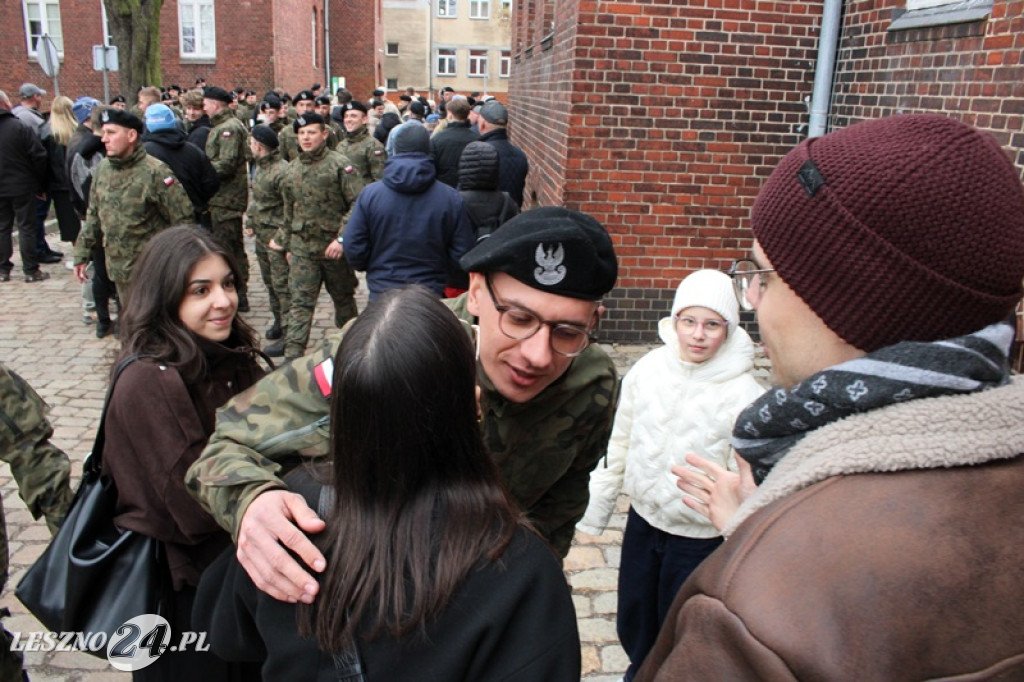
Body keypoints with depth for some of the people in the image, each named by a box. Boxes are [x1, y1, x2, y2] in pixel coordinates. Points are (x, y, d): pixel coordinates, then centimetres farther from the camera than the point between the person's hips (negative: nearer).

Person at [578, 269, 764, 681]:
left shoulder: (744, 396, -20)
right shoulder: (648, 369, -9)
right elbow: (618, 443, 1)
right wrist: (596, 507, 7)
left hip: (700, 537, -4)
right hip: (643, 519, 4)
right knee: (633, 620, 24)